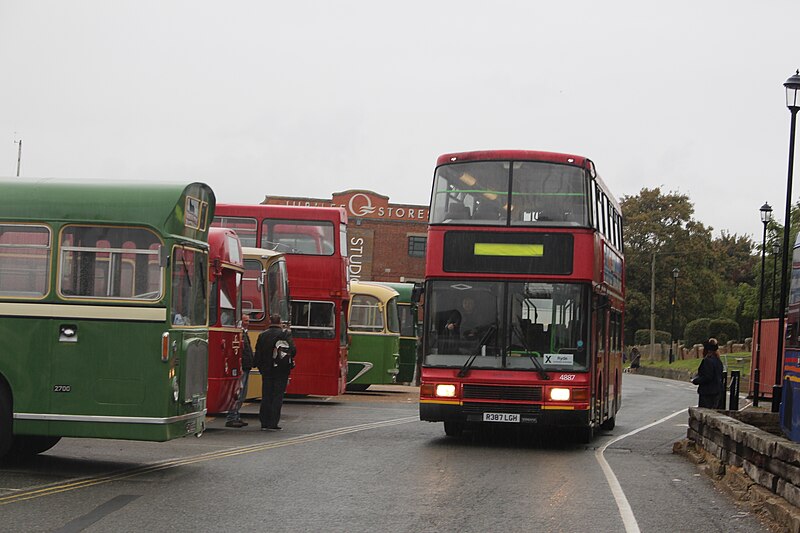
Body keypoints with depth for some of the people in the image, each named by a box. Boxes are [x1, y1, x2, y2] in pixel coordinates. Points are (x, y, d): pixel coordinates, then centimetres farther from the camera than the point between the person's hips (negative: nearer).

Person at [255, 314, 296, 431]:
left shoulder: (262, 335, 3)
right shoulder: (285, 334, -7)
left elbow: (257, 354, 4)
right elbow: (293, 350, -10)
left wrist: (261, 367, 12)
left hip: (266, 370, 3)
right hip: (282, 370, -3)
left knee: (266, 396, 9)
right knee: (278, 396, 1)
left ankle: (264, 423, 7)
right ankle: (272, 423, -5)